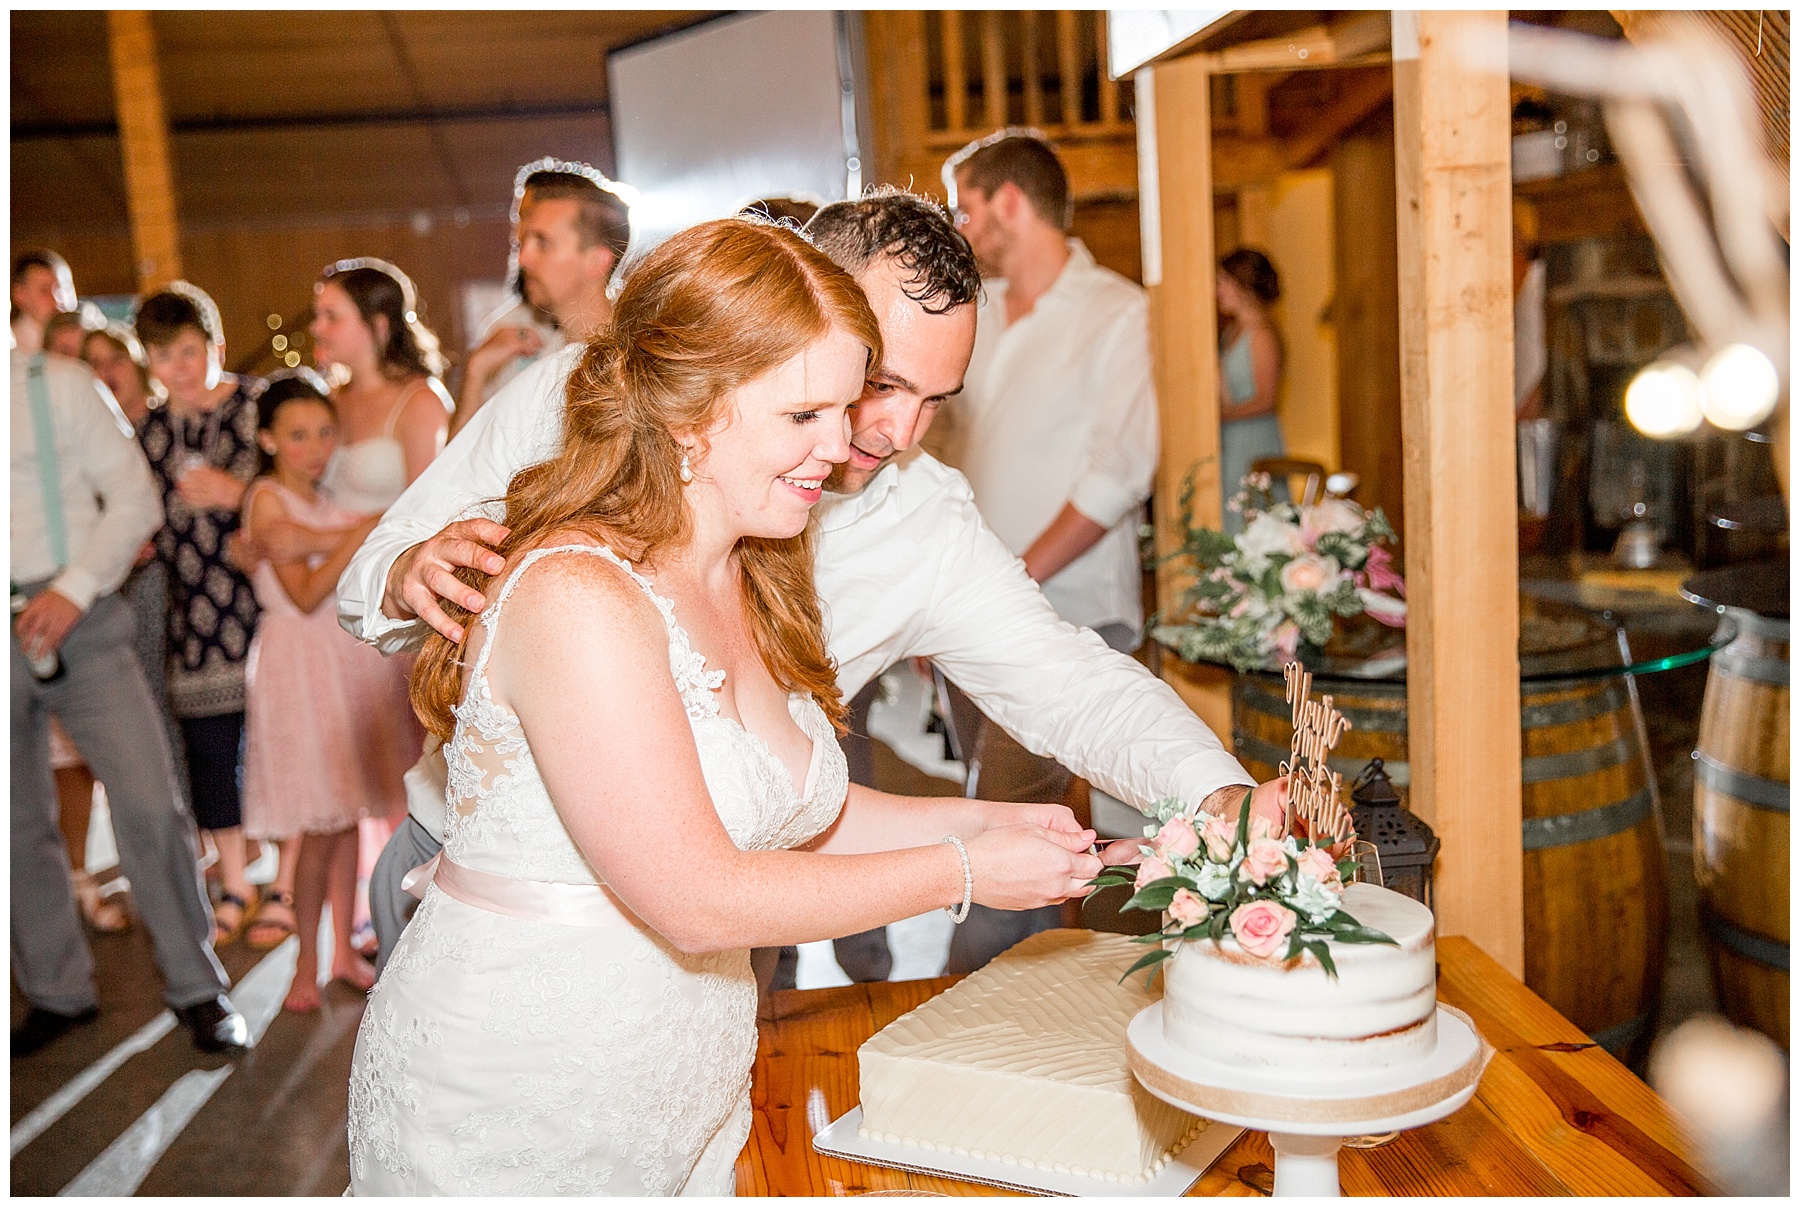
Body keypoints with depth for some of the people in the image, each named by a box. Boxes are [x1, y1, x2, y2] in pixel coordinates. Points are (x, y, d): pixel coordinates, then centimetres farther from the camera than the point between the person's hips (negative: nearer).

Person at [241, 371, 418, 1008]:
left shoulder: (327, 497, 12)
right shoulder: (267, 498, -8)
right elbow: (305, 594, -17)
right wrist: (357, 537, -24)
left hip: (352, 655, 7)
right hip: (302, 658, -6)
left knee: (349, 809, 10)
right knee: (320, 822, -6)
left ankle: (345, 949, 21)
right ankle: (307, 966, 7)